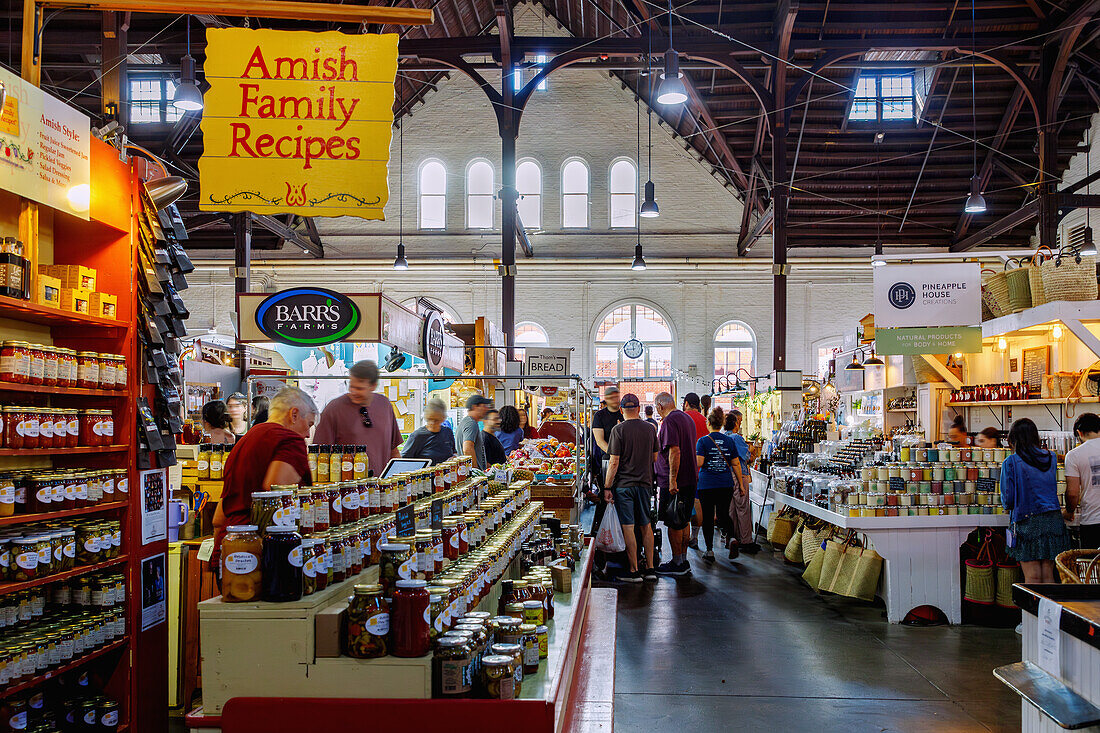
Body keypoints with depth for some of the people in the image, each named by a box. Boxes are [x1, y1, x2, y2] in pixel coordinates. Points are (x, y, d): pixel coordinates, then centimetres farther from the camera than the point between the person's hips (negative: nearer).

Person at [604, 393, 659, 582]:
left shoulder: (618, 430, -10)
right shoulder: (649, 429, 5)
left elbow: (614, 462, -12)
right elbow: (655, 458, 13)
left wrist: (607, 487, -7)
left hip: (624, 484, -5)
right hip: (645, 482, 5)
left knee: (628, 527, -1)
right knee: (646, 526, 13)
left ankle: (634, 571, 1)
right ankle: (650, 569, 16)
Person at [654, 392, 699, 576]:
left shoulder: (670, 421, -16)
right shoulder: (687, 418, 14)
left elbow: (675, 451, -24)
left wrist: (672, 480, -24)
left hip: (674, 482, -9)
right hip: (690, 478, 9)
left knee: (673, 523, -1)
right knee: (683, 521, 15)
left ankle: (677, 564, 4)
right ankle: (683, 560, 21)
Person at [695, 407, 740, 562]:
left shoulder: (703, 441, -6)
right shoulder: (730, 441, 3)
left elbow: (699, 462, -16)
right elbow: (736, 464, 4)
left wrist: (694, 456, 6)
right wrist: (740, 484, 10)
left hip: (707, 485, -3)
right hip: (726, 484, 3)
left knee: (708, 517, 6)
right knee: (724, 515, 14)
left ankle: (709, 551, 5)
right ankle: (731, 538, -13)